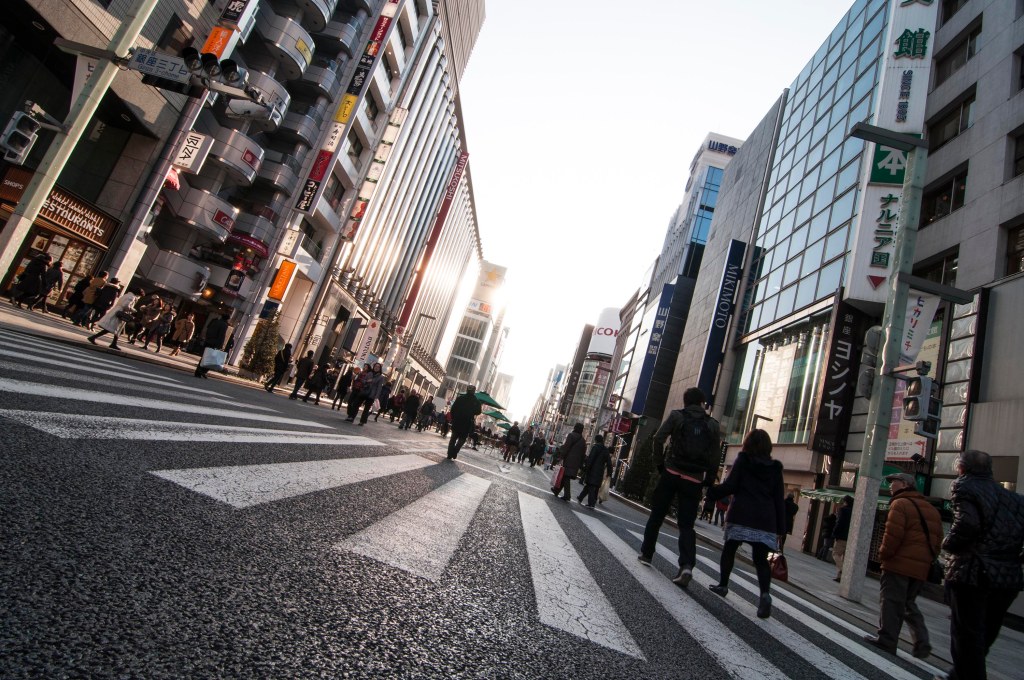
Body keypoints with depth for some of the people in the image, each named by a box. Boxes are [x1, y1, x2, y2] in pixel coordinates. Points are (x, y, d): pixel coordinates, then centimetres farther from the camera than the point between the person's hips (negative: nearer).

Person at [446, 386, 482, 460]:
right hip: (467, 423, -2)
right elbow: (478, 412, 2)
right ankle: (454, 453, -5)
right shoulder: (476, 401, -3)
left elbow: (453, 409, 2)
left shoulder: (460, 398, 2)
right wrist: (482, 408, 20)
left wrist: (453, 418, 11)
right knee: (462, 439, 11)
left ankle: (450, 454, 8)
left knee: (453, 438, 11)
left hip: (456, 422, 2)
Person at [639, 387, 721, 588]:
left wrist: (660, 463, 1)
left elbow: (658, 438, -9)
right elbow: (715, 456, 1)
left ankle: (646, 553, 21)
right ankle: (687, 565, -13)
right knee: (687, 524, 4)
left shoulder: (677, 415, 1)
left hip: (672, 473, -1)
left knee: (656, 515, 13)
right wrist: (709, 481, 7)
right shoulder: (713, 425, 6)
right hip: (694, 480, 1)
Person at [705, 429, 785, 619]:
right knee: (760, 559, 3)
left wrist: (710, 491, 9)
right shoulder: (775, 468, 12)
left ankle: (723, 585, 19)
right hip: (765, 519, 2)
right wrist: (780, 529, 12)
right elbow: (779, 500, 10)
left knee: (729, 549, 15)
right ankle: (765, 593, -17)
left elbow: (730, 486, -5)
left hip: (741, 515, -2)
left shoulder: (742, 460, 3)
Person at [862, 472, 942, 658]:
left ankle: (886, 641, 3)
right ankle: (922, 644, 11)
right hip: (920, 568, 8)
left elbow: (893, 535, -17)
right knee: (909, 604, 18)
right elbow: (937, 540, 16)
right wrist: (925, 558, 19)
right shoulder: (931, 509, 18)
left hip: (899, 564, -8)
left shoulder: (901, 504, -9)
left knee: (891, 603, -1)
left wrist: (884, 555, -5)